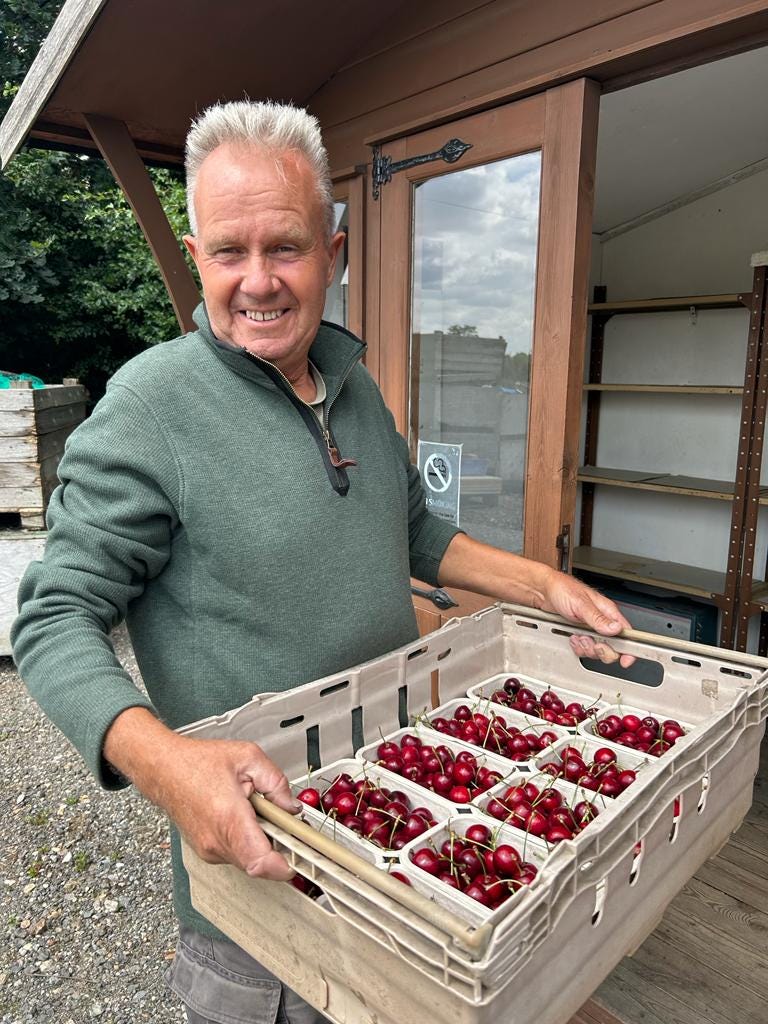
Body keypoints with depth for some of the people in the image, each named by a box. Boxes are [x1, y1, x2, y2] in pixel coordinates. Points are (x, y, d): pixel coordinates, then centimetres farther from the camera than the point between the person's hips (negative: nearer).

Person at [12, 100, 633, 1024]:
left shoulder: (356, 384, 2)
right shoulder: (151, 403, -19)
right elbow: (55, 620, -18)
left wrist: (544, 586, 4)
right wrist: (163, 761, -35)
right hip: (252, 836, -5)